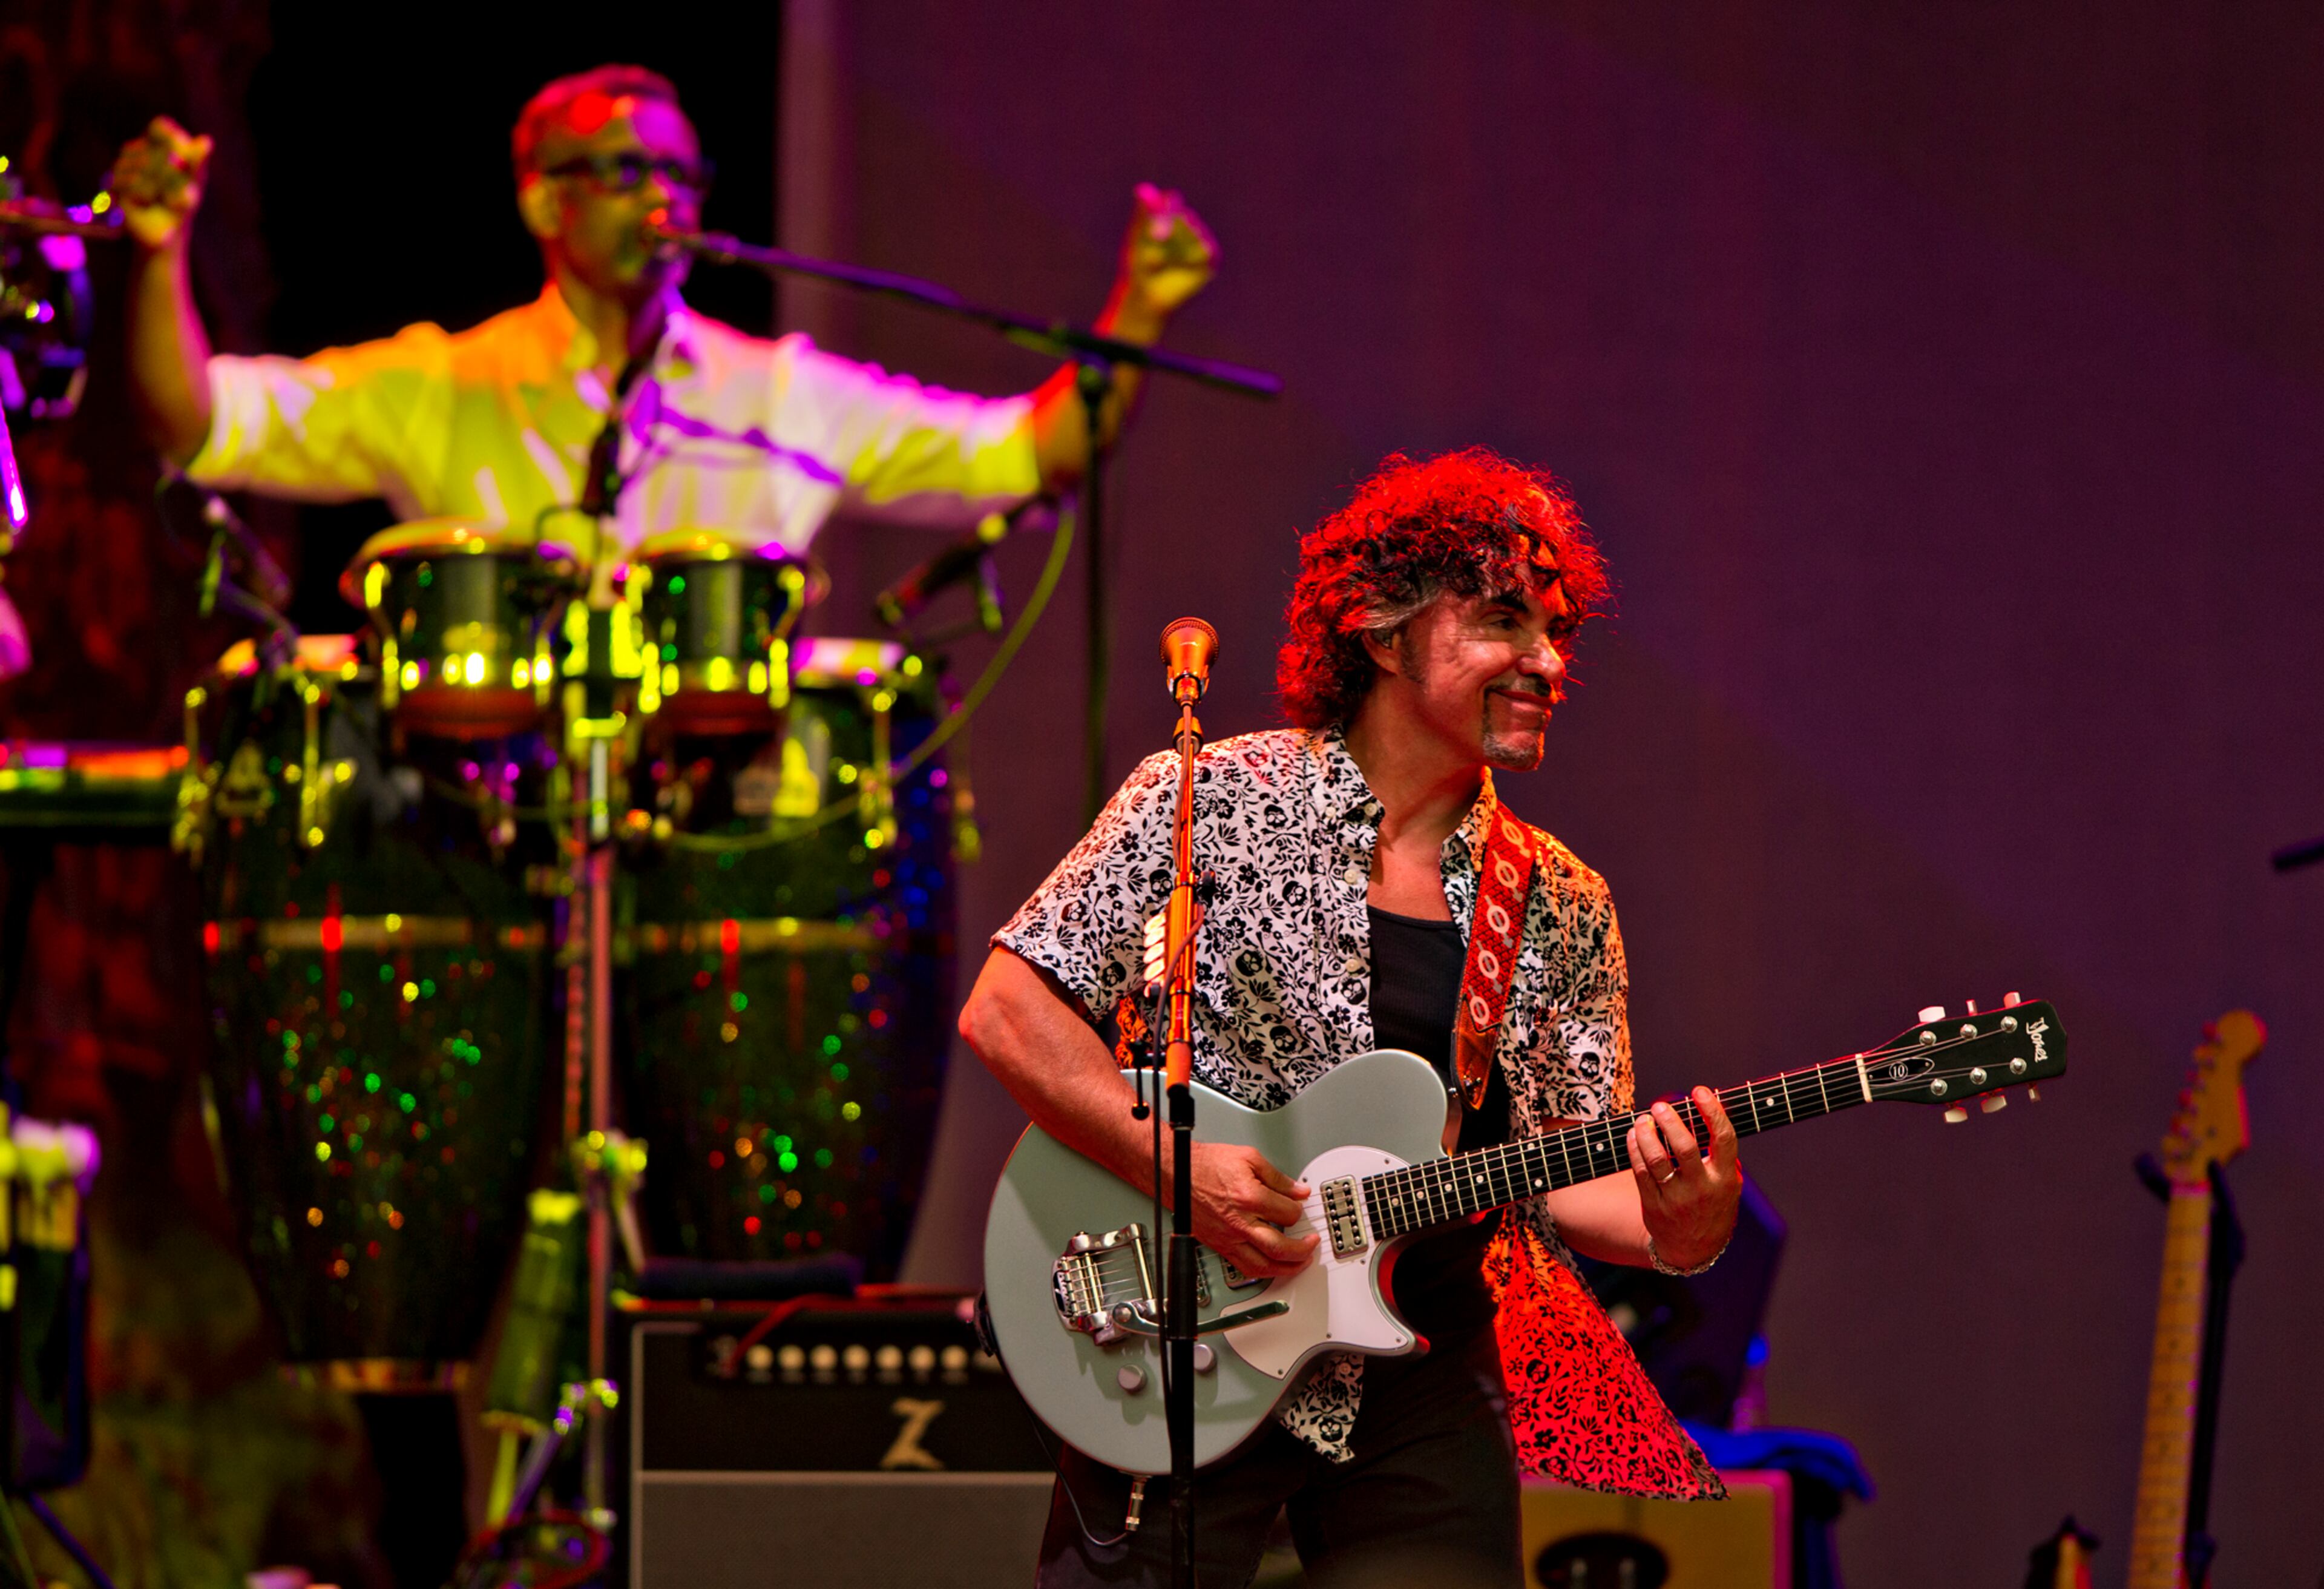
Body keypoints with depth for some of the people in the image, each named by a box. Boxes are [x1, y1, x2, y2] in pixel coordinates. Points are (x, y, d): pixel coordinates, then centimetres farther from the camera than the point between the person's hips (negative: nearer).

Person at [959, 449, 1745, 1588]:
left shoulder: (1562, 913, 8)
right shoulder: (1209, 805, -4)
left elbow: (1568, 1176, 4)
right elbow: (1007, 1010, -8)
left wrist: (1675, 1229, -18)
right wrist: (1176, 1164, -18)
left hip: (1426, 1386, 4)